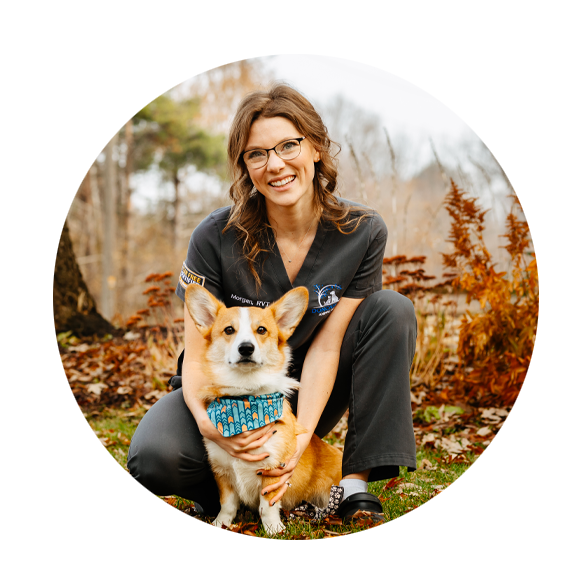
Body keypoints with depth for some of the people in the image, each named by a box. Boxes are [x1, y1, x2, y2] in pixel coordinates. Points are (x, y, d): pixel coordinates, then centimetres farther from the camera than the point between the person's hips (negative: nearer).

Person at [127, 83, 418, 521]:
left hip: (305, 397, 2)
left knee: (392, 309, -21)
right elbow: (197, 355, -16)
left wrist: (301, 437, -27)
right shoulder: (216, 238, -19)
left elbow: (326, 346, -16)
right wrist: (206, 420, -37)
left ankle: (356, 482, -18)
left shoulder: (363, 232, -14)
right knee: (153, 459, -32)